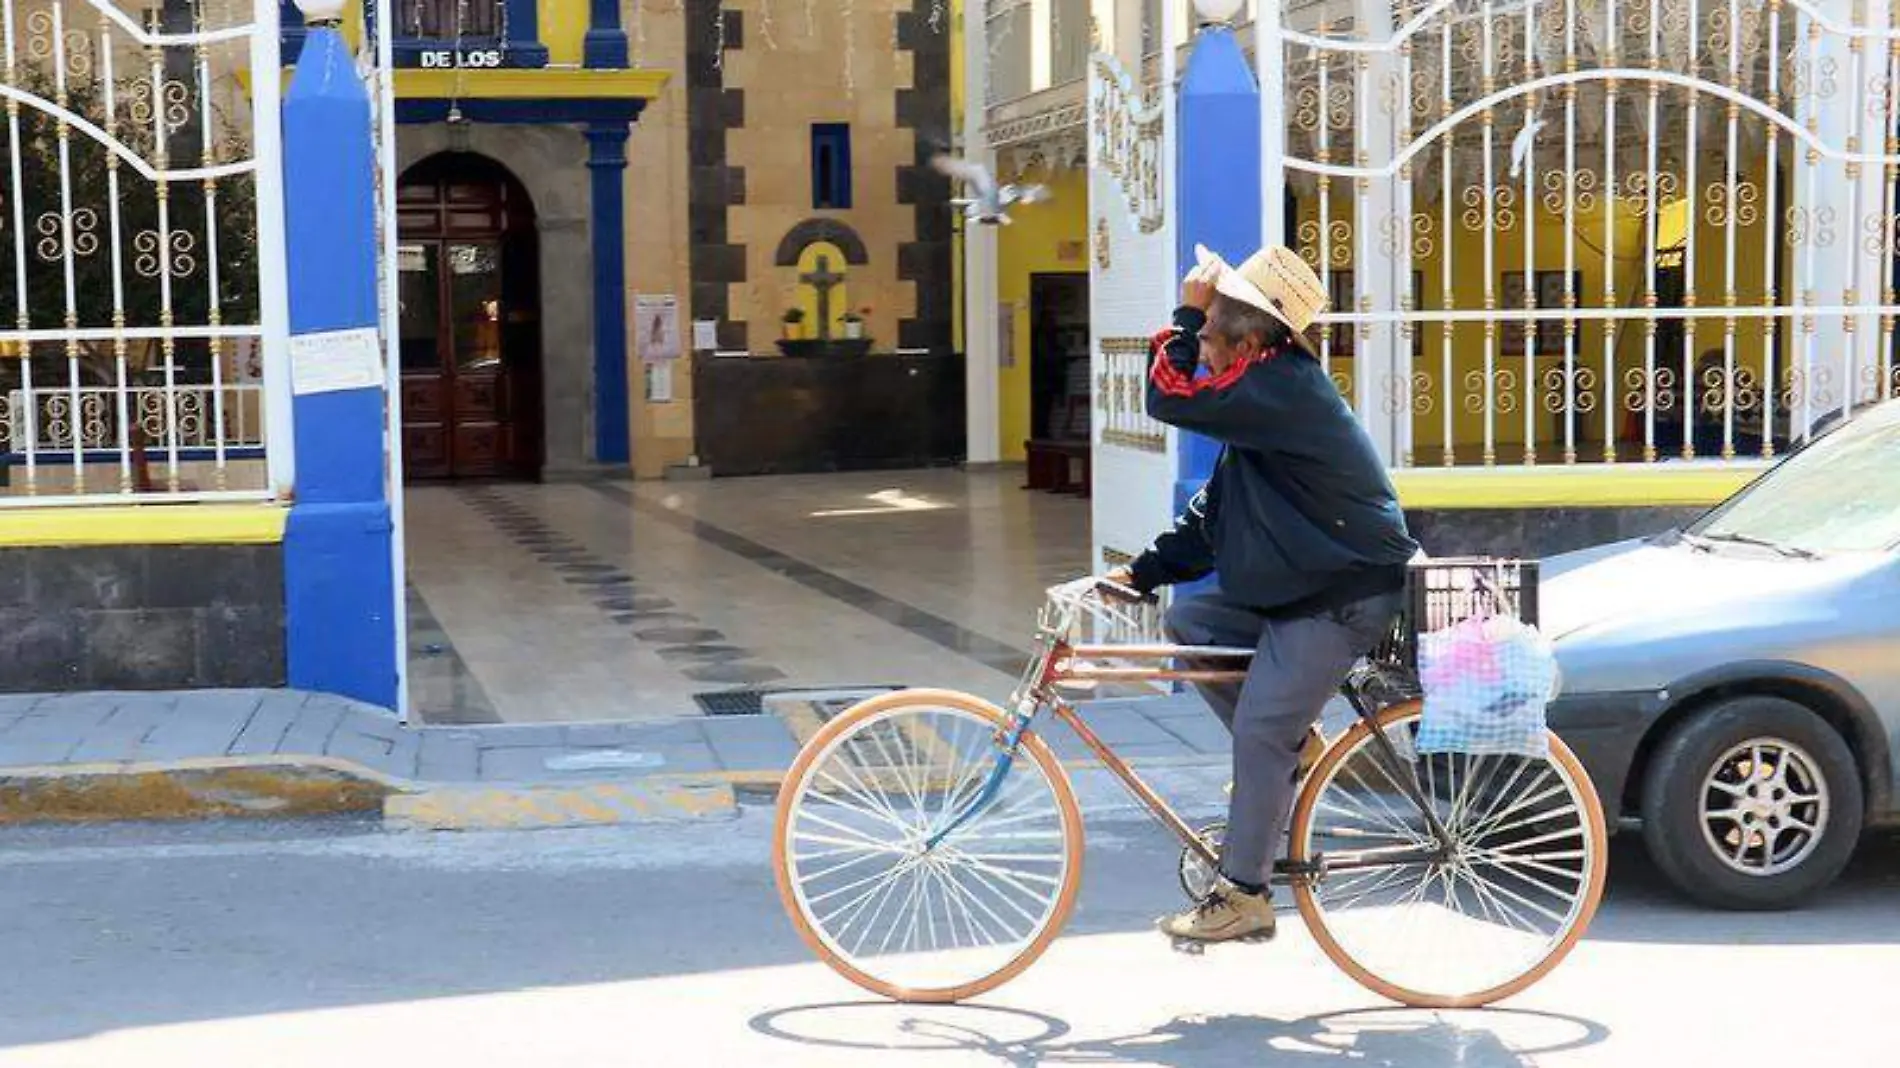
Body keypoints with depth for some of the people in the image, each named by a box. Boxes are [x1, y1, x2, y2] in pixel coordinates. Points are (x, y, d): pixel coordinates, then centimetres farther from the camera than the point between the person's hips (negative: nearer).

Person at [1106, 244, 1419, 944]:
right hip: (1291, 588, 10)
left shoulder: (1282, 390, -21)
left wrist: (1187, 314, -17)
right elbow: (1213, 513, 15)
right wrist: (1145, 572, 11)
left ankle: (1242, 897, -1)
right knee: (1188, 621, 8)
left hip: (1341, 599, -10)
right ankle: (1287, 750, 14)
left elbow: (1172, 400, -28)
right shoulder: (1266, 398, 12)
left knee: (1260, 733, -10)